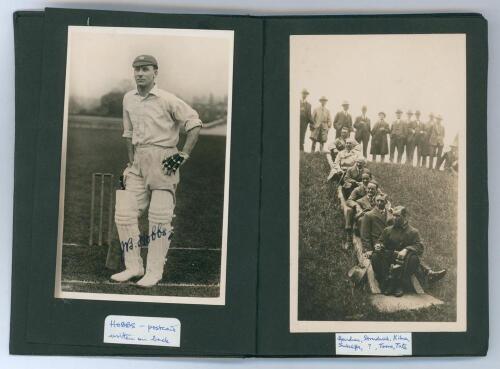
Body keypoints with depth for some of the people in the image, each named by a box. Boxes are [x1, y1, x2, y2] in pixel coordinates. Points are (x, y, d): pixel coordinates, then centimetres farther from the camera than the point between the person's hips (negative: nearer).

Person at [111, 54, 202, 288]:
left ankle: (154, 271, 3)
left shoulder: (167, 100, -8)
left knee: (159, 216, -5)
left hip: (163, 160, -6)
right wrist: (130, 163, 15)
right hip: (139, 161, 6)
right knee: (124, 213, 1)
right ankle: (133, 267, 11)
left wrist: (183, 155, -12)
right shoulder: (128, 99, 12)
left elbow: (194, 123, -7)